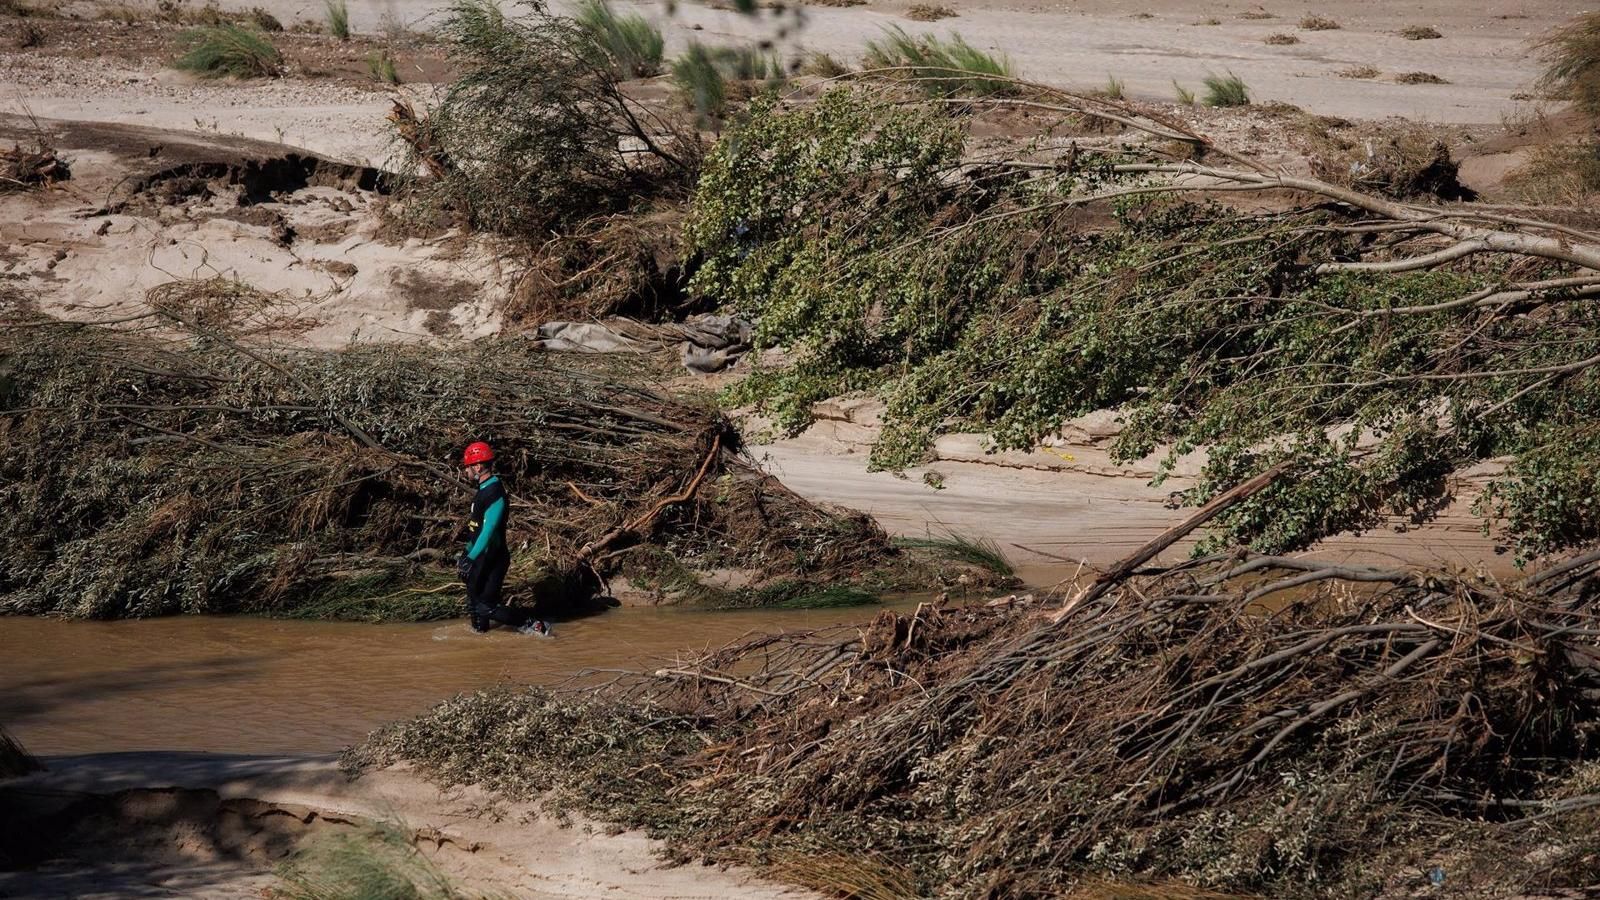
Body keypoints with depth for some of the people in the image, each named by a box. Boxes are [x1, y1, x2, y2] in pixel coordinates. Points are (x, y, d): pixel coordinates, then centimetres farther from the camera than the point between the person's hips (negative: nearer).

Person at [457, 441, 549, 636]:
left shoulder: (494, 493, -19)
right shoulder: (484, 490, 13)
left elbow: (488, 531, -26)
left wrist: (470, 558, -27)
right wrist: (466, 554, 21)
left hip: (491, 559, -10)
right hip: (480, 557, 10)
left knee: (486, 607, -10)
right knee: (475, 605, 15)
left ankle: (535, 626, -5)